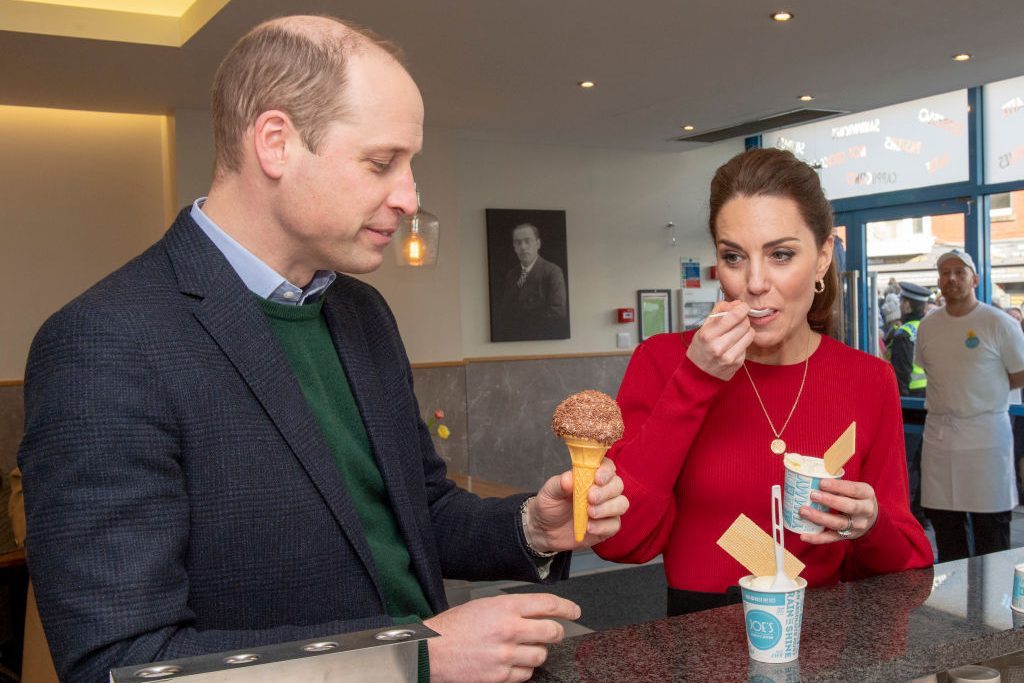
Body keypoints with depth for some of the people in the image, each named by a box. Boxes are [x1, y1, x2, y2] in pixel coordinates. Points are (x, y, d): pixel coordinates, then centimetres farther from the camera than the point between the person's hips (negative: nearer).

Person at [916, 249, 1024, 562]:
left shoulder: (999, 323, -5)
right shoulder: (928, 326, 9)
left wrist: (982, 394, 0)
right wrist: (956, 395, 9)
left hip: (985, 438, -5)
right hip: (939, 435, 5)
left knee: (991, 533, -1)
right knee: (945, 530, 11)